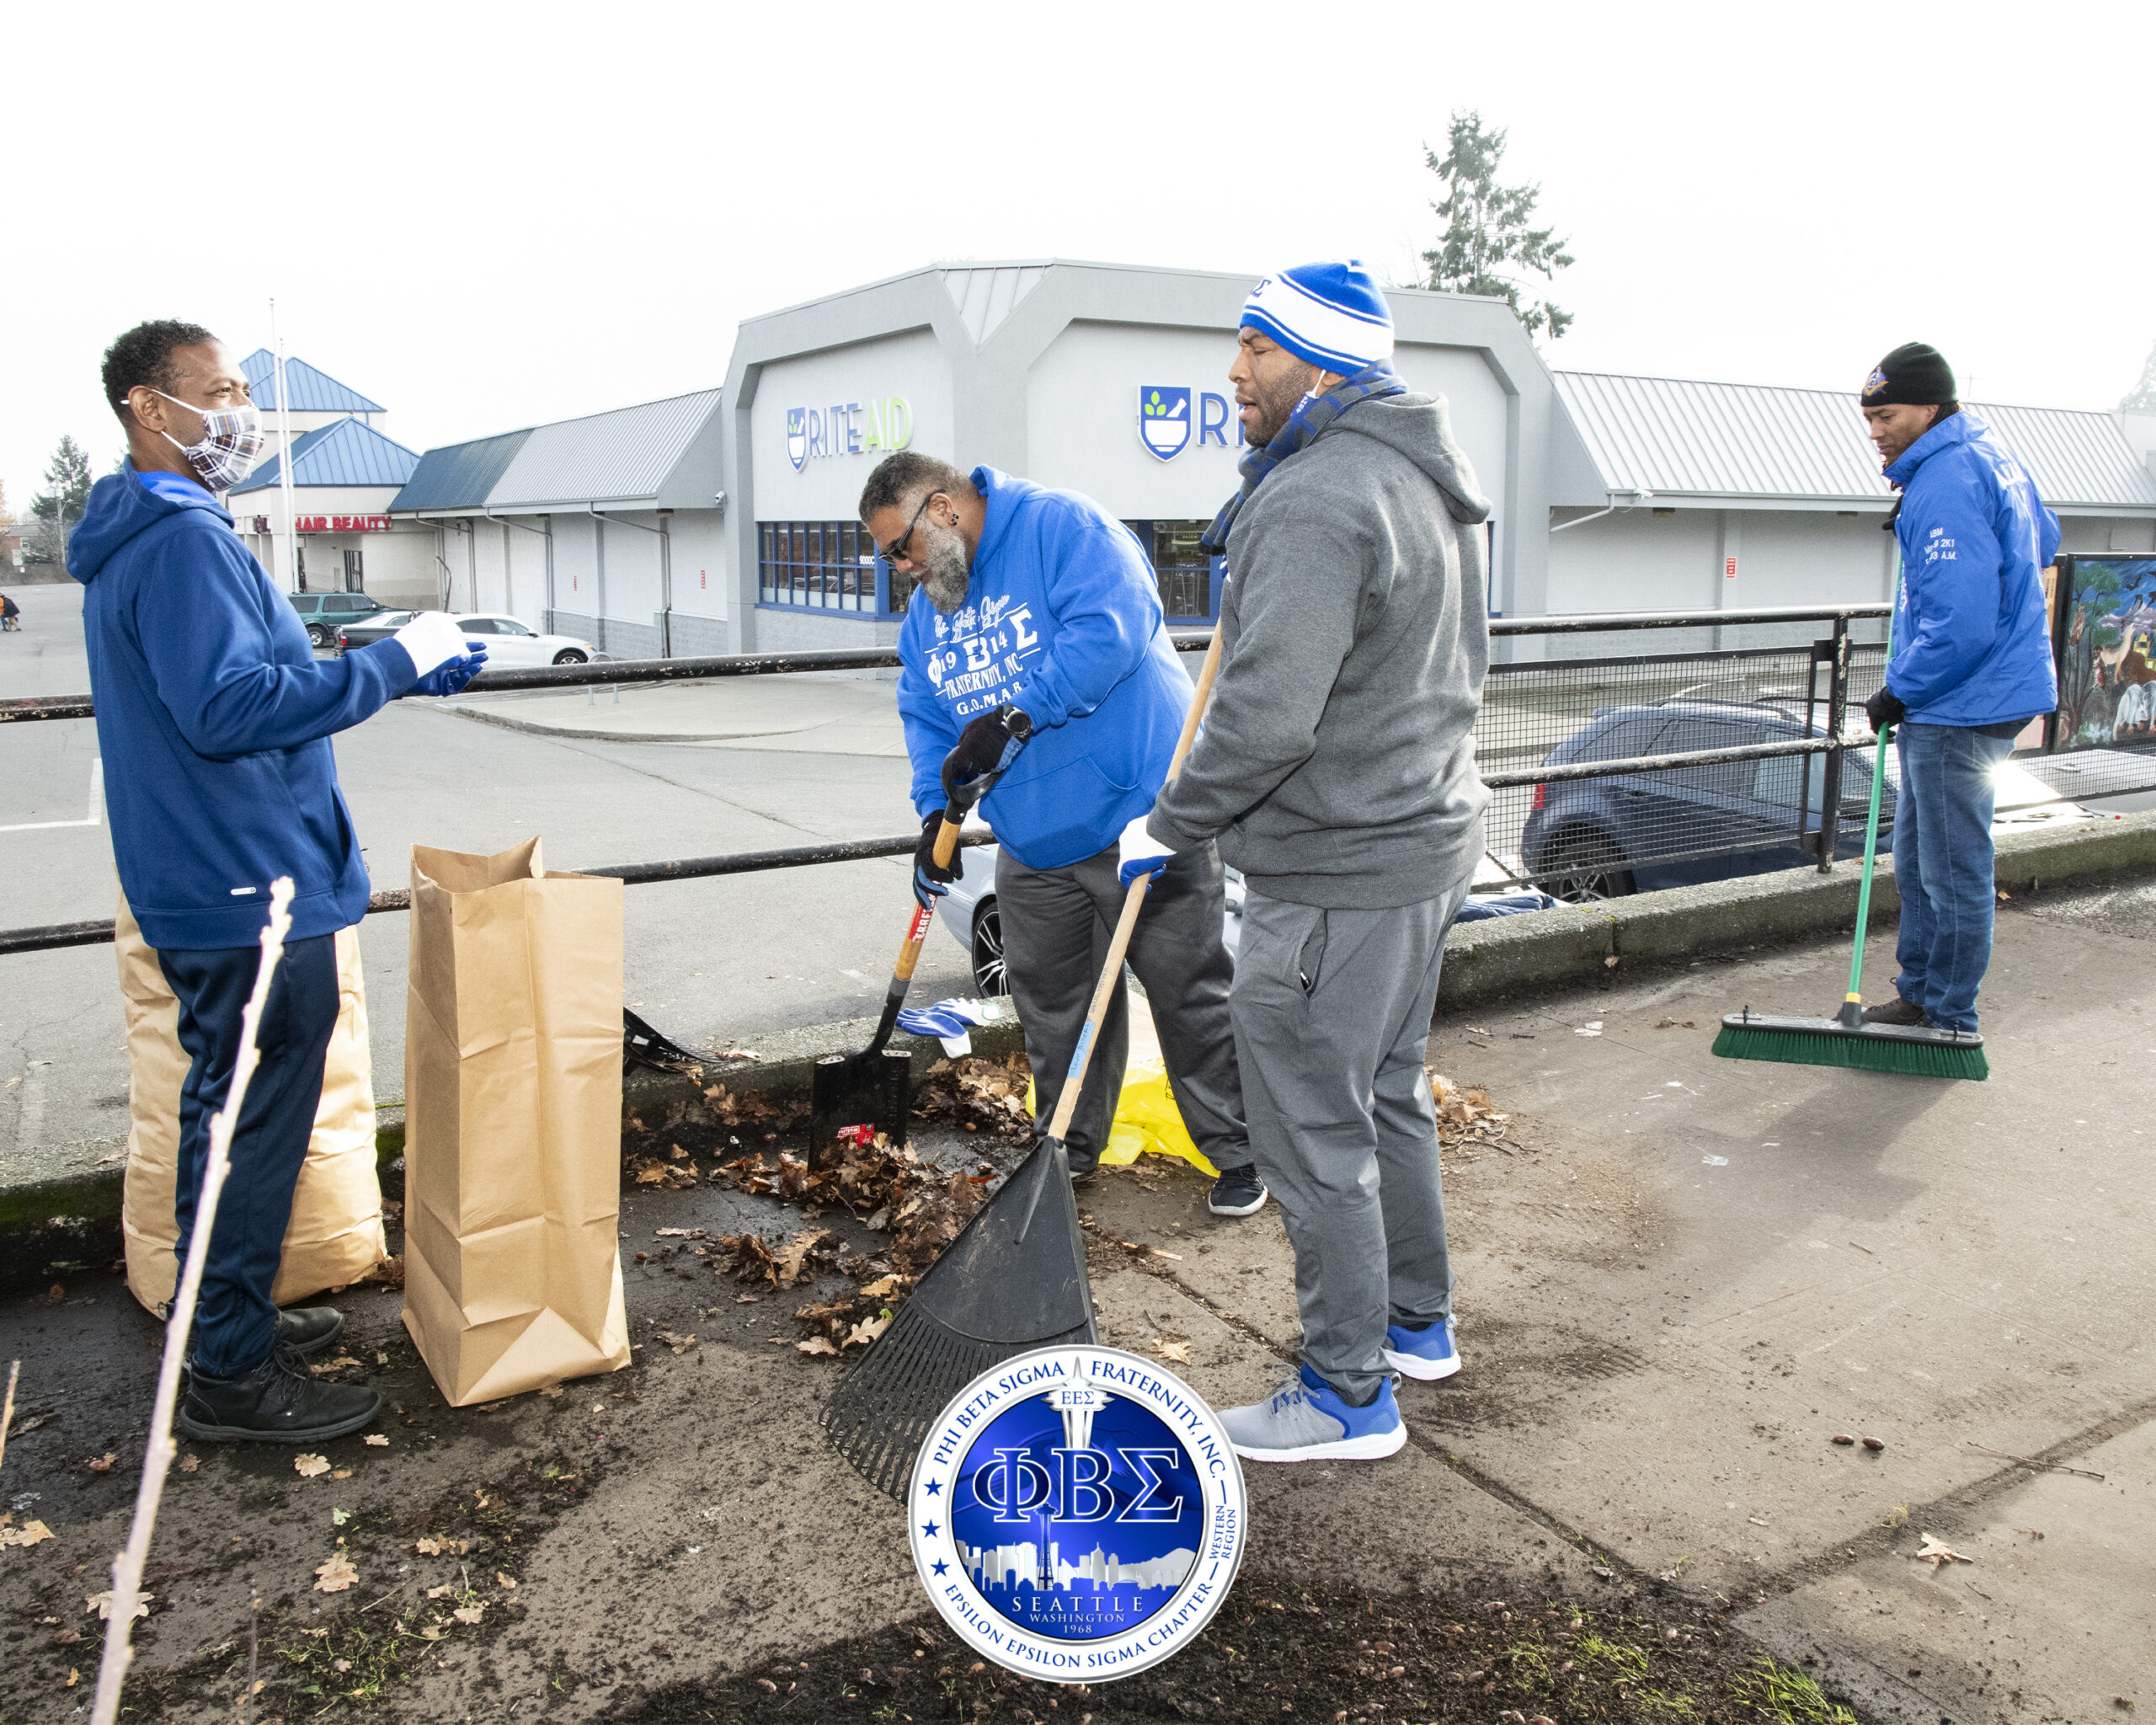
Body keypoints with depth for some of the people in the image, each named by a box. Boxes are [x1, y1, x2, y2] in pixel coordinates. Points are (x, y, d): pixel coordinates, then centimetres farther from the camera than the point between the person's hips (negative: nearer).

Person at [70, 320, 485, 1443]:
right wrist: (392, 663, -23)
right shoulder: (183, 540, -19)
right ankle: (230, 1375, 11)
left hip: (211, 886, 11)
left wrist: (395, 669, 16)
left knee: (231, 1113, 20)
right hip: (248, 892, -11)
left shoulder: (140, 540, 16)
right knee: (254, 1123, -1)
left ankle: (229, 1319, 35)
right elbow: (230, 709, -28)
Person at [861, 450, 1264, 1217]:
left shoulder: (1060, 526, -12)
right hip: (1033, 846, 7)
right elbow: (925, 716, 16)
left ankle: (1236, 1153, 17)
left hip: (1140, 817, -7)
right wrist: (935, 811, 0)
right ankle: (1069, 1150, 32)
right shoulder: (926, 612, 14)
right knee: (1053, 1007, 13)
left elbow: (1110, 629, -26)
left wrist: (1017, 714, -25)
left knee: (1189, 994, 1)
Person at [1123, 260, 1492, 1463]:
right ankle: (1420, 1322, 40)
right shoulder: (1432, 483, 11)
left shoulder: (1314, 504, -22)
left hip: (1338, 877, -10)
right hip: (1429, 834, 10)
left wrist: (1170, 827, -14)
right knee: (1392, 1095, 23)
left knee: (1316, 1137, 3)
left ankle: (1350, 1398, 17)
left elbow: (1267, 718, -30)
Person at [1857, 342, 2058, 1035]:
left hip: (1962, 710, -11)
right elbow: (2043, 541, 28)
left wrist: (1898, 693, -14)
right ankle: (1920, 994, 30)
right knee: (1917, 863, 19)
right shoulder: (1990, 455, 11)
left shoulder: (1945, 484, -22)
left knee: (1954, 872, 1)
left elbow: (1962, 625, -28)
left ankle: (1950, 1022, 12)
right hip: (1956, 701, 11)